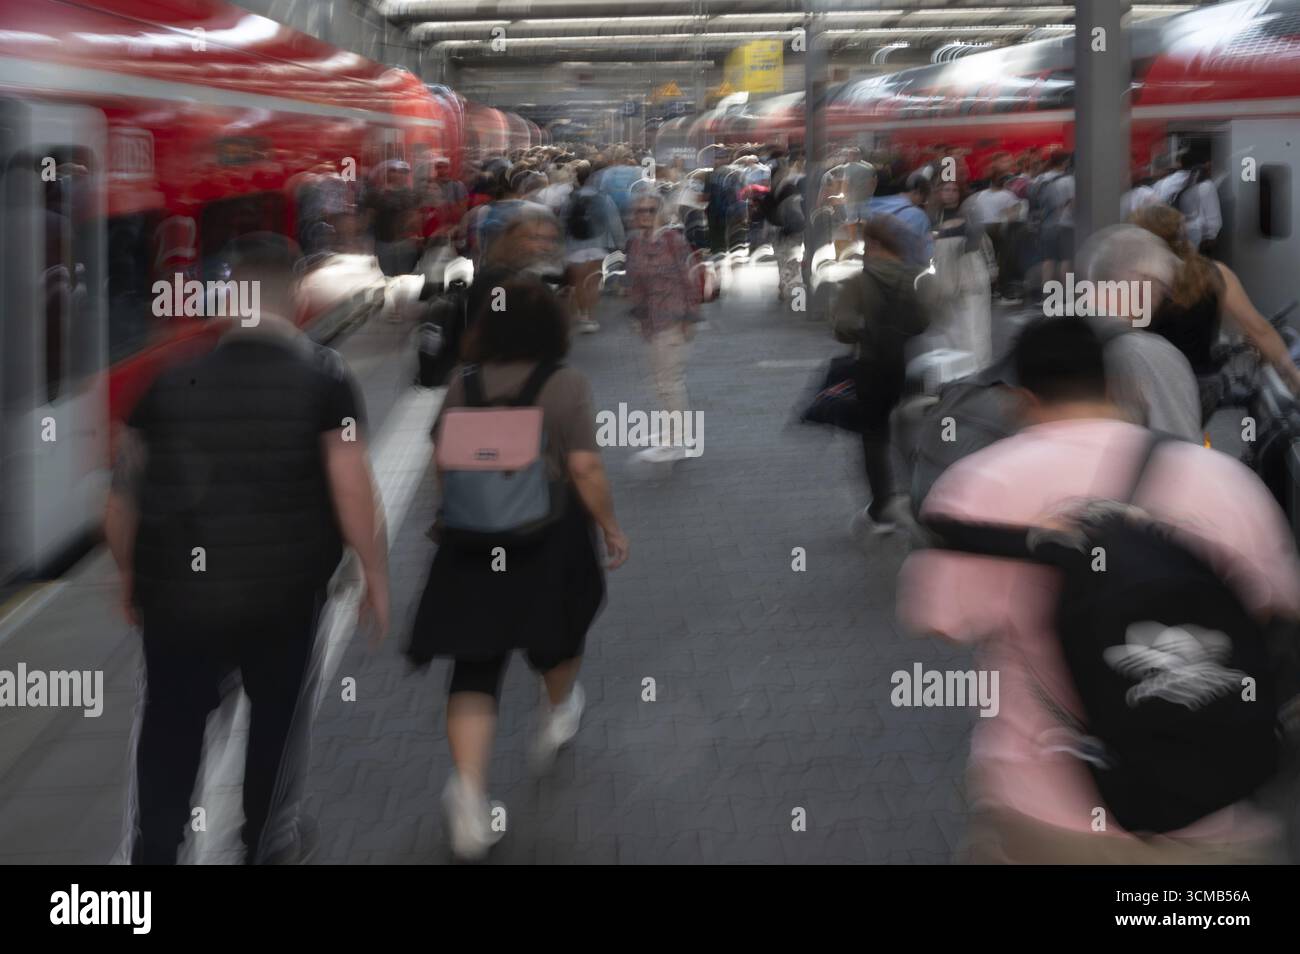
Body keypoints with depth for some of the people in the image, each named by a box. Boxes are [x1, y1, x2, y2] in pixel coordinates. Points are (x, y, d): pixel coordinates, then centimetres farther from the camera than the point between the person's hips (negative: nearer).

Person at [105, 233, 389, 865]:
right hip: (282, 587, -1)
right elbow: (352, 490, -13)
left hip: (179, 584, 1)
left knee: (171, 724, 12)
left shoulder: (171, 371, 1)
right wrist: (376, 576, -2)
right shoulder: (322, 376, -7)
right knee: (278, 711, 20)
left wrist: (128, 575, 16)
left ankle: (154, 849, 6)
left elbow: (124, 490, 4)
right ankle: (263, 838, 32)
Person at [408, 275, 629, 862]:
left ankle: (468, 788, -13)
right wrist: (610, 526, -1)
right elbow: (585, 469, -13)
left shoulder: (463, 385, 0)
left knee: (475, 667, 2)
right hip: (549, 538, -2)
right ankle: (559, 714, 51)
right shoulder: (567, 386, -9)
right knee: (557, 632, 26)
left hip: (473, 544, 2)